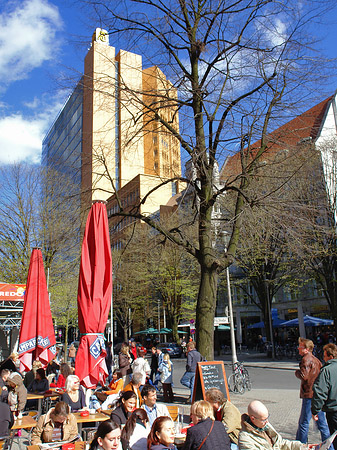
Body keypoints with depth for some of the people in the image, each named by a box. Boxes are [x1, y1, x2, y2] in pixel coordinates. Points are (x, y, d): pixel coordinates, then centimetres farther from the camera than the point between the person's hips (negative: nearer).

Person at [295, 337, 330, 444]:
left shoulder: (306, 359, -14)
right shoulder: (315, 359, 14)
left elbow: (303, 375, -24)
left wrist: (297, 372, -6)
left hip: (309, 395, -9)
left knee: (303, 422, 0)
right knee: (321, 422, 16)